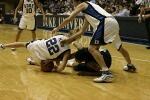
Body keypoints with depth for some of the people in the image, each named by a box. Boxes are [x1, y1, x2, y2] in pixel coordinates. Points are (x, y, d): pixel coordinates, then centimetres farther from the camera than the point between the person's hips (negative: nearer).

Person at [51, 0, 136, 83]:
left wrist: (57, 28, 26)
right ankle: (130, 66, 51)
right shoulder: (88, 13, 35)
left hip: (106, 22, -9)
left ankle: (107, 73, -19)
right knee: (119, 47, 30)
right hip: (114, 22, 9)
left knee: (92, 48, -9)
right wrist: (69, 39, 38)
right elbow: (82, 31, 38)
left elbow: (68, 19, 11)